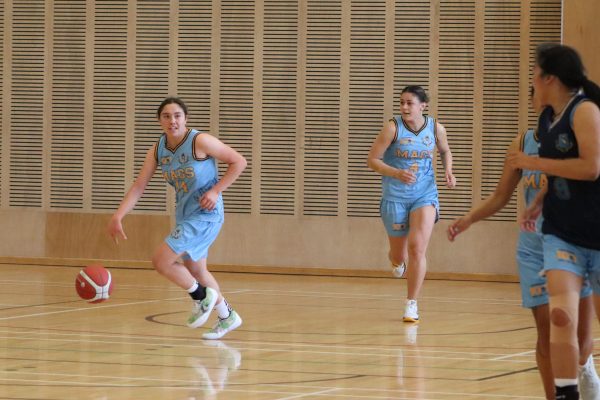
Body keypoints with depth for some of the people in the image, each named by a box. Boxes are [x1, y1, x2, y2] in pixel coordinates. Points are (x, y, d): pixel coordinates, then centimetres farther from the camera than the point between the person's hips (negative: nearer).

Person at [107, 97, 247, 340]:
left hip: (205, 214, -8)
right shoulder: (157, 151, -1)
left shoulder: (200, 142, -19)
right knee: (195, 270, 21)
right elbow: (138, 187, -1)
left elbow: (239, 162, -13)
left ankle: (201, 297, 8)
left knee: (161, 261, -15)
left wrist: (215, 191, -19)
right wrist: (118, 216, -14)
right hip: (185, 214, 8)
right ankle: (227, 317, 38)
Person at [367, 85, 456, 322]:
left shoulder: (435, 129, -3)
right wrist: (397, 173, -25)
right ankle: (397, 259, 51)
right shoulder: (393, 127, -12)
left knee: (417, 248, -16)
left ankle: (412, 304, -6)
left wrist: (448, 171, 0)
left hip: (425, 195, 1)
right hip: (395, 196, -1)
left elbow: (445, 151, 19)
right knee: (399, 255, 10)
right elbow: (372, 160, -10)